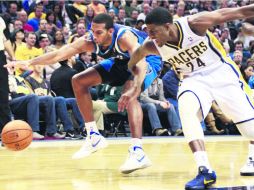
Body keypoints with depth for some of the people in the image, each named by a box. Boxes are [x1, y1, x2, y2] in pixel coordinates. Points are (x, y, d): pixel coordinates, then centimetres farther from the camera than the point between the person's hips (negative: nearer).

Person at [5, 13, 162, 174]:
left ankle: (138, 152, -44)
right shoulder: (89, 41, -24)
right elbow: (59, 54, -24)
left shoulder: (124, 37, -39)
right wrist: (29, 62, -37)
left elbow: (140, 64, -52)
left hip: (147, 60, -7)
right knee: (79, 81, 0)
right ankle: (94, 137, 8)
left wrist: (133, 90, -70)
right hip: (122, 60, 7)